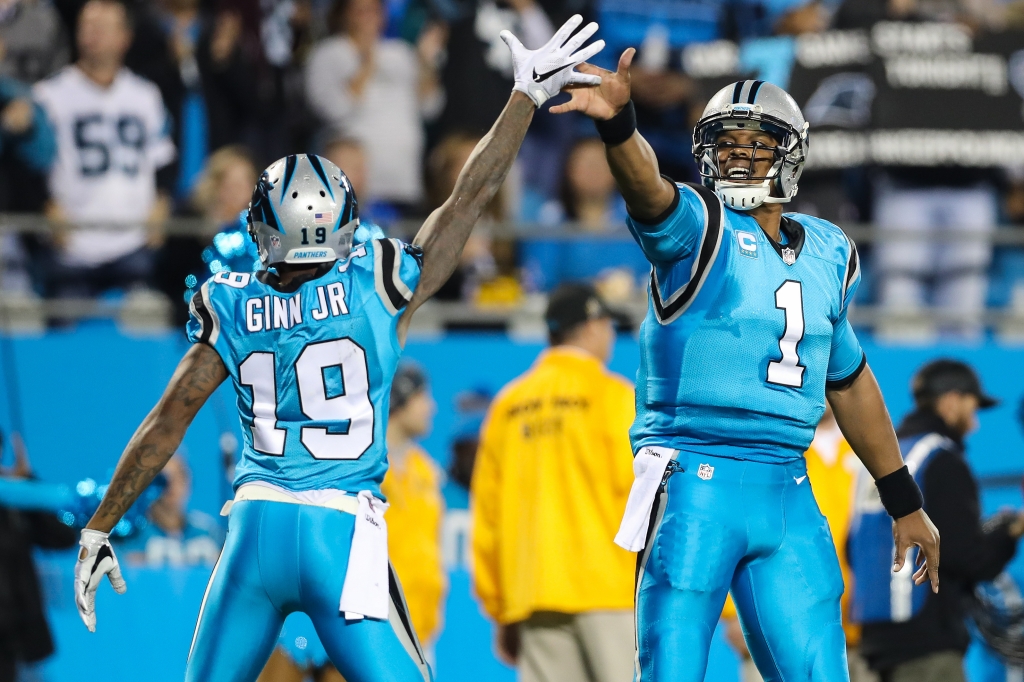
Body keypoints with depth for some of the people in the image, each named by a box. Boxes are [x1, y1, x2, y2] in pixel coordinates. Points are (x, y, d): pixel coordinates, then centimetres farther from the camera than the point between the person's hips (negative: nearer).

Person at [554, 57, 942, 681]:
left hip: (787, 495, 5)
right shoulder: (699, 226, -3)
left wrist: (904, 502, 29)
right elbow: (647, 187, -27)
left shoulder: (828, 254, 15)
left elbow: (848, 380, 26)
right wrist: (617, 122, -50)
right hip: (697, 485, -5)